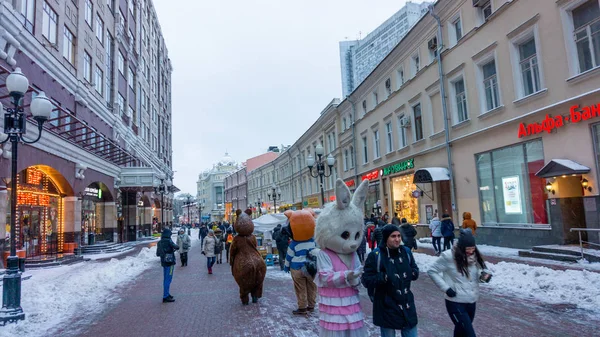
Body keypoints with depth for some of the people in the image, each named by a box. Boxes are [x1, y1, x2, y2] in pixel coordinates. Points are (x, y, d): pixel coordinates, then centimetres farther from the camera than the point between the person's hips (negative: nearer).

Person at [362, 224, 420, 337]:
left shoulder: (406, 251, 3)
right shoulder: (375, 255, -14)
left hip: (407, 304, 5)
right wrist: (384, 277, -29)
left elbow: (415, 271, 13)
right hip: (386, 307, -5)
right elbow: (366, 280, -13)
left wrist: (411, 273, -9)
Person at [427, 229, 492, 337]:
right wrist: (446, 288, -16)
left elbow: (475, 275, 13)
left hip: (471, 302, 6)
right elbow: (432, 271, -10)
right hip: (455, 303, -6)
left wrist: (484, 275, -10)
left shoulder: (474, 256, -1)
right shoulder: (449, 256, -18)